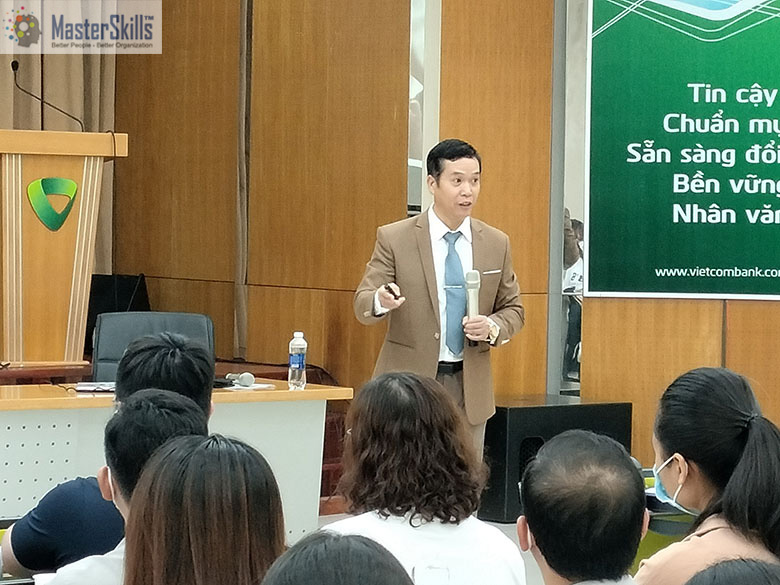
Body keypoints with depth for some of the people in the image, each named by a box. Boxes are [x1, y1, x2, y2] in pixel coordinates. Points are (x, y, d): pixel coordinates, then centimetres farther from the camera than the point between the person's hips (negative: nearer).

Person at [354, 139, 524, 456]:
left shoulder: (496, 244, 7)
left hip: (469, 389, 3)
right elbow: (362, 304, -4)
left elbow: (513, 309, 14)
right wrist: (381, 301, -29)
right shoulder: (394, 238, -2)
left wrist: (492, 327, -9)